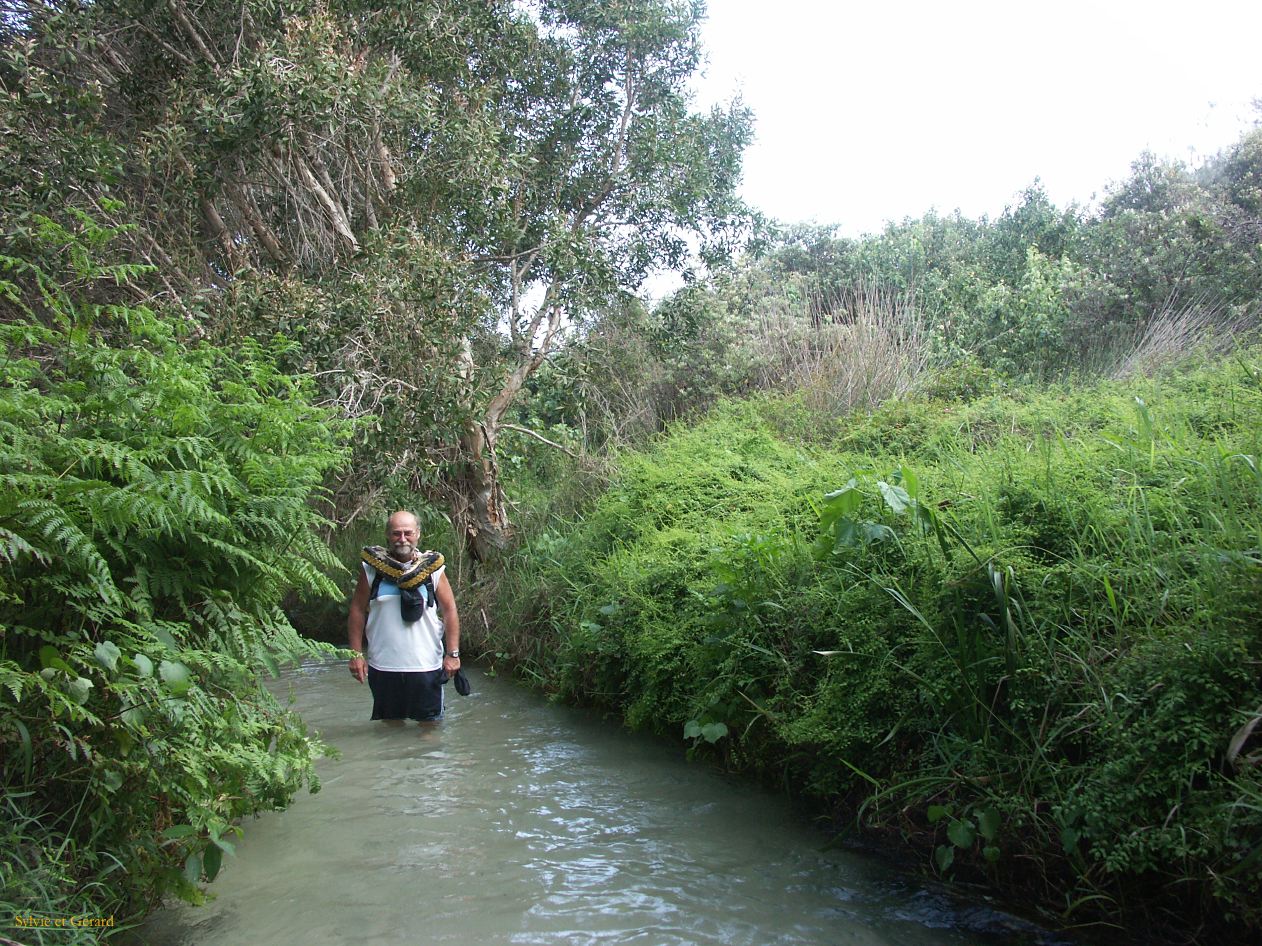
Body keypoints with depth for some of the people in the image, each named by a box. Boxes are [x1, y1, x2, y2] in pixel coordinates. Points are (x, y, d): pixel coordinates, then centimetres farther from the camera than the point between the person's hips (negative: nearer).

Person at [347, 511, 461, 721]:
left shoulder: (432, 568, -1)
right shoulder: (371, 568, 0)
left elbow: (449, 611, 1)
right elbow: (357, 611, 3)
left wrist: (452, 654, -4)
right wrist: (356, 654, -1)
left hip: (427, 666, -1)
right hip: (382, 667, 1)